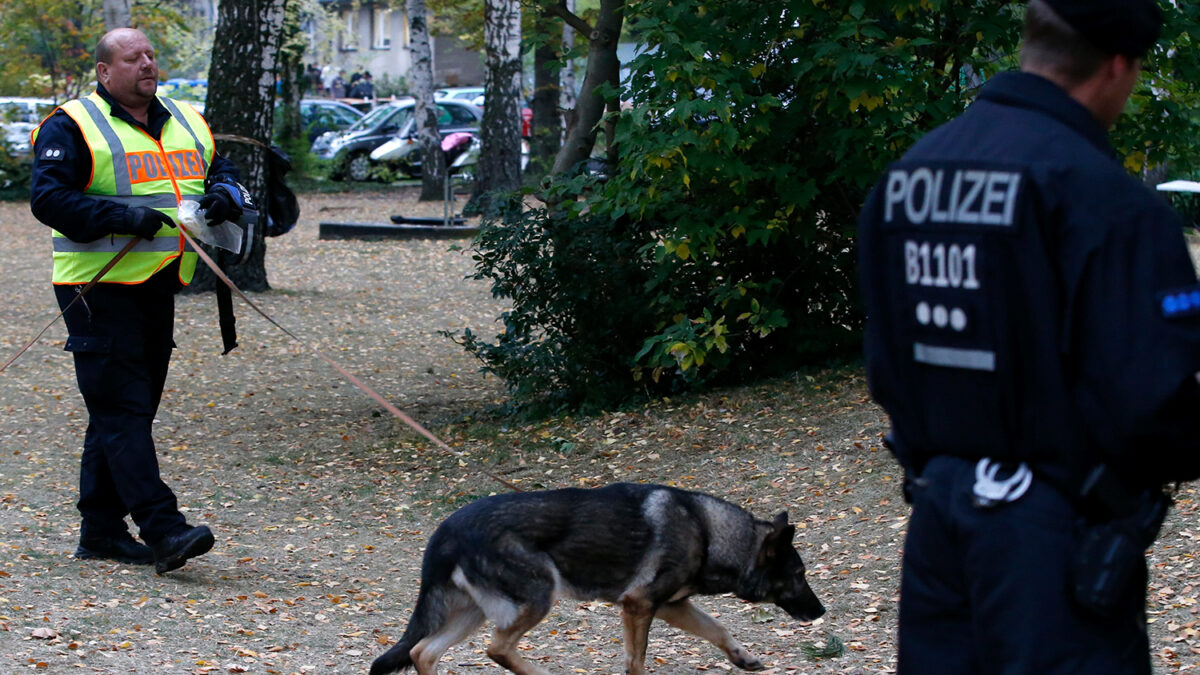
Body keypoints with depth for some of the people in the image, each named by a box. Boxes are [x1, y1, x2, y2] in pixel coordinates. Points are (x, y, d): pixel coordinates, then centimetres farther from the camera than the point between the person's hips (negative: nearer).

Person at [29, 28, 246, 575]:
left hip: (158, 289, 7)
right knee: (121, 409, -12)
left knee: (129, 410, 11)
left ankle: (101, 529, 19)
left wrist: (225, 195, -1)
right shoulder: (71, 127, -6)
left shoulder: (185, 123, 16)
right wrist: (119, 216, -24)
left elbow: (222, 170, 24)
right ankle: (162, 529, -19)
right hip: (99, 288, -7)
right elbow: (47, 197, -14)